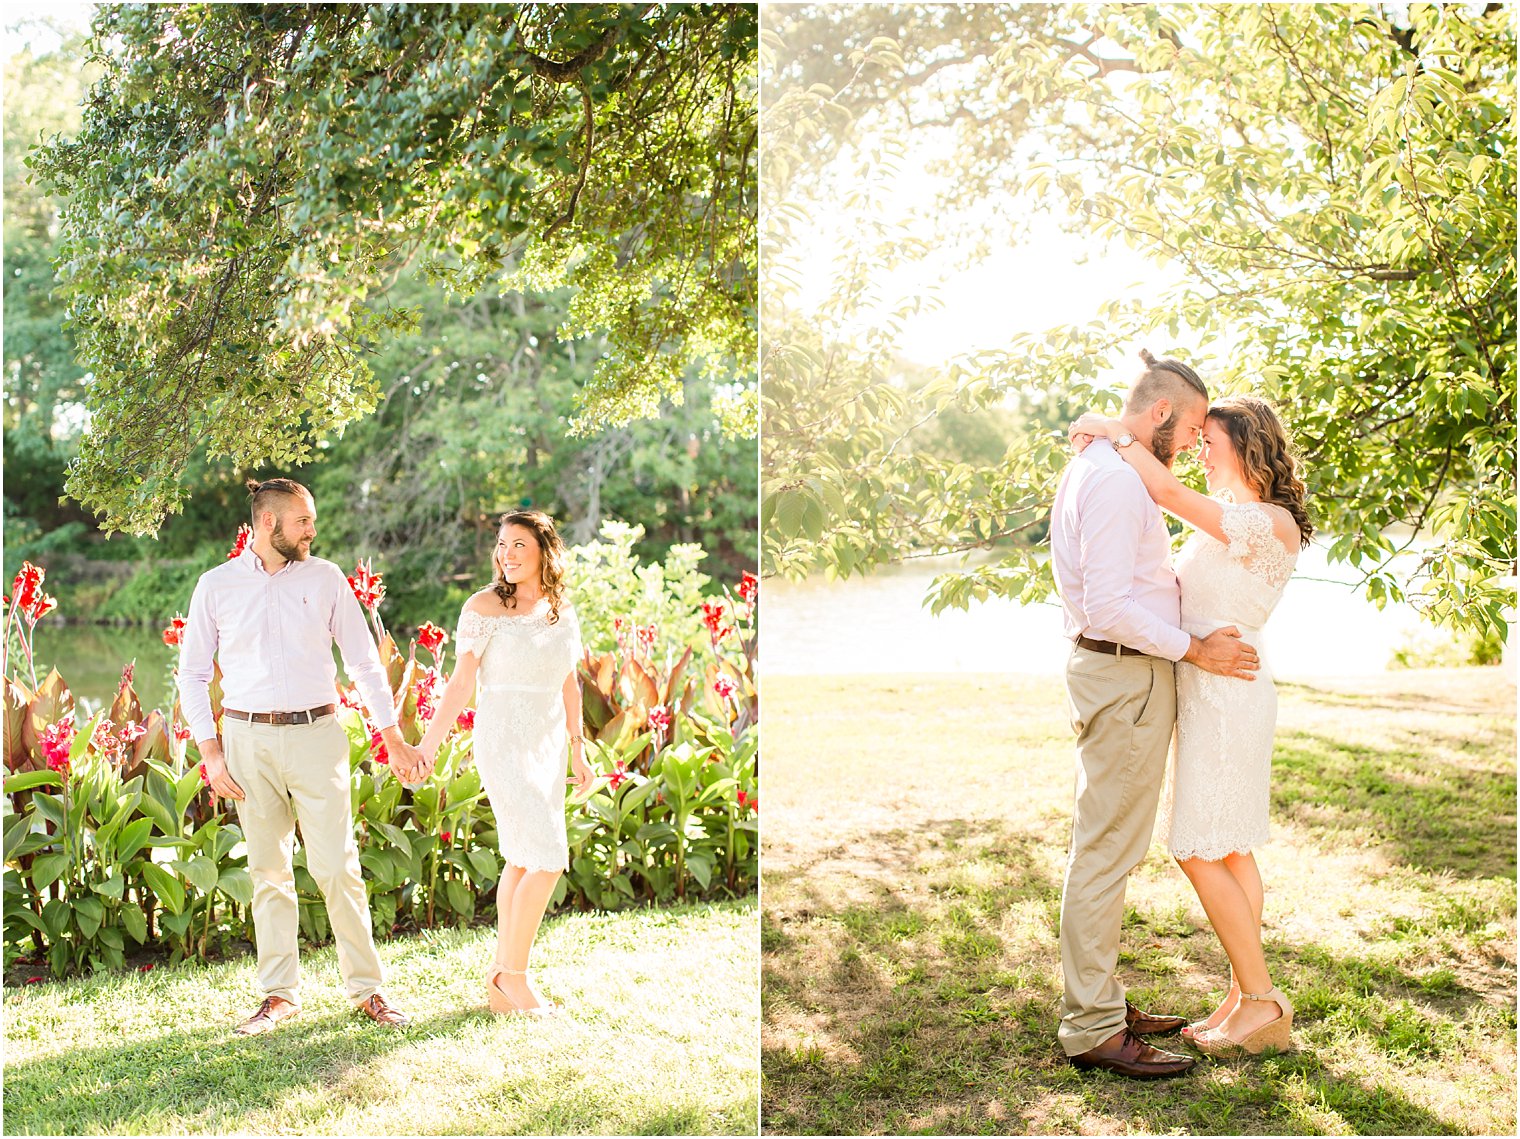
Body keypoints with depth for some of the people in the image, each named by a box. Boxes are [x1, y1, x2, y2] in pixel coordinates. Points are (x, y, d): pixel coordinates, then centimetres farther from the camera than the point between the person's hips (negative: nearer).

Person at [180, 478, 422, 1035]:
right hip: (249, 739, 0)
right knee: (269, 872, 6)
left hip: (316, 734, 0)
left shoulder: (325, 578, 4)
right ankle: (279, 994, 16)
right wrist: (210, 752, 0)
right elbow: (192, 674, 8)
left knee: (338, 867, -3)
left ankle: (367, 987, 7)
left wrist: (392, 735, 8)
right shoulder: (216, 586, 3)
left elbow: (363, 660, 10)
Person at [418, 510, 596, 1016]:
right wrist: (429, 745, -14)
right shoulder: (485, 606, -8)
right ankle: (513, 974, 3)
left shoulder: (563, 609, 8)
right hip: (503, 742, -6)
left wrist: (577, 753, 15)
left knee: (522, 861, 10)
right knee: (547, 858, -11)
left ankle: (501, 975, 19)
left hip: (548, 746, 6)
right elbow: (462, 681, -9)